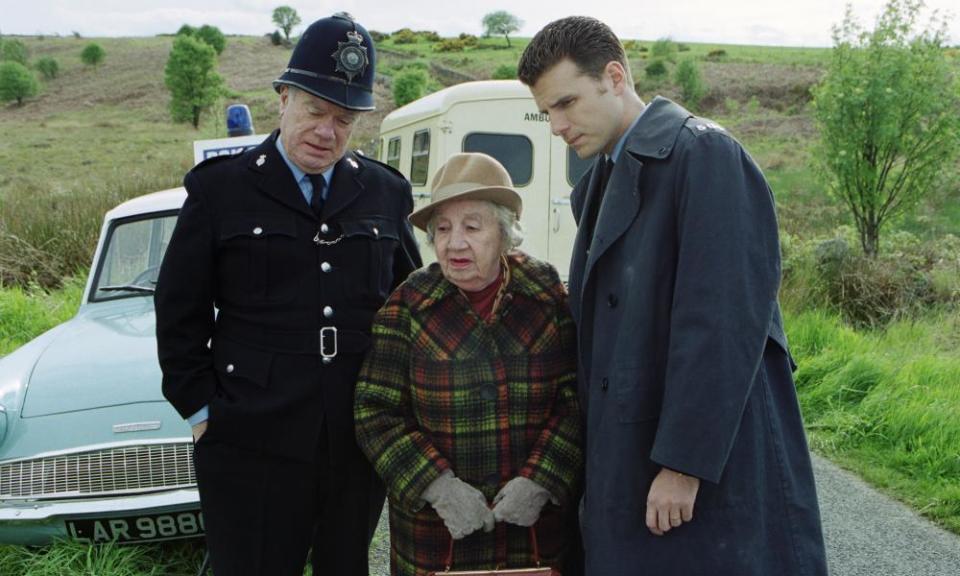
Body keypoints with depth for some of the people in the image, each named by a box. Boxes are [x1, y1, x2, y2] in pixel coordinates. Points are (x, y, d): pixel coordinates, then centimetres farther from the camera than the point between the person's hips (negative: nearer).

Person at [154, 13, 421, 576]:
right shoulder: (221, 189, -1)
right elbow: (180, 312, 1)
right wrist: (202, 409, -3)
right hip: (253, 445, -3)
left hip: (360, 441, 3)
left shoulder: (386, 192, 6)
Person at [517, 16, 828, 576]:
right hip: (629, 457, 8)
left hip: (717, 464, -7)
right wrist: (595, 457, 9)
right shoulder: (601, 181, 15)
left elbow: (723, 322, -19)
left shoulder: (705, 155, -12)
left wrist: (684, 463, -20)